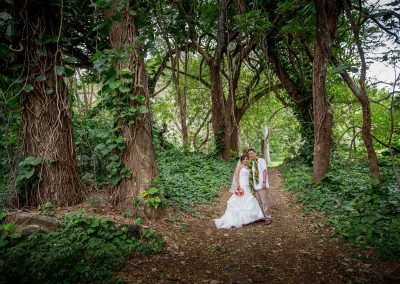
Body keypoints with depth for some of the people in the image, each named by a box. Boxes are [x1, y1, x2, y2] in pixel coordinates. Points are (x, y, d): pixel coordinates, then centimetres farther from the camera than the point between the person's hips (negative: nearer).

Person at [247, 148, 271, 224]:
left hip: (262, 186, -7)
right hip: (255, 186, 7)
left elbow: (264, 171, -9)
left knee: (264, 202, -4)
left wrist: (264, 182, -17)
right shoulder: (251, 163, 17)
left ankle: (267, 217, 3)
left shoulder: (261, 160, -2)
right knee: (259, 202, 10)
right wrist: (251, 184, 15)